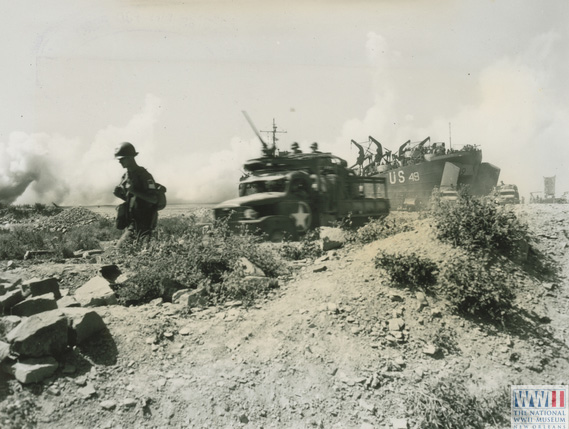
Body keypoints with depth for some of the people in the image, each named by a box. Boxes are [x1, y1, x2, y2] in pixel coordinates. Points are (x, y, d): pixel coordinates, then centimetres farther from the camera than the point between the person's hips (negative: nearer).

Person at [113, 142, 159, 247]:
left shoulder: (144, 175, -13)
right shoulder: (126, 176, 12)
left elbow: (154, 199, -20)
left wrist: (134, 191, -25)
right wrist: (118, 193, 1)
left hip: (145, 223, -8)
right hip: (132, 223, 8)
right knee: (120, 248, 8)